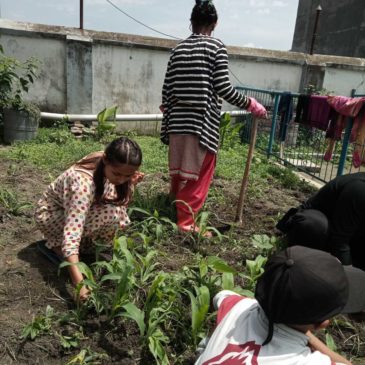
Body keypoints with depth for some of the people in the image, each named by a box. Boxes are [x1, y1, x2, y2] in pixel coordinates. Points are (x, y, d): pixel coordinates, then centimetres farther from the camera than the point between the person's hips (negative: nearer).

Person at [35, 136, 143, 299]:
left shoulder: (107, 167, -16)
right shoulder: (84, 182, -38)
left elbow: (120, 203, -3)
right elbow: (71, 235, -42)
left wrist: (129, 184, -22)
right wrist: (79, 283, -49)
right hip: (49, 215, -7)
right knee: (111, 214, -28)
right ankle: (54, 246, -9)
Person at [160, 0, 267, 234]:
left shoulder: (179, 49, 10)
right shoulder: (216, 47, -4)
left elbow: (168, 87, 11)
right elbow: (223, 88, -11)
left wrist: (167, 109, 30)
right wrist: (251, 104, 0)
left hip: (178, 120, 6)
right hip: (202, 121, -5)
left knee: (178, 169, 18)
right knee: (199, 173, 3)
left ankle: (174, 208, 34)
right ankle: (186, 221, 6)